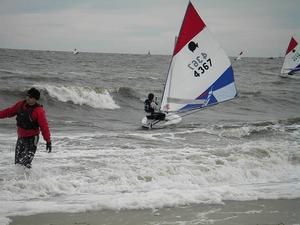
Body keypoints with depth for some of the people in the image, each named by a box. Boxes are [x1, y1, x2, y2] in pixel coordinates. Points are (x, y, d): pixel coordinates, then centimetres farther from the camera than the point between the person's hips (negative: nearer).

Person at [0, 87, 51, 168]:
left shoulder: (39, 111, -19)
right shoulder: (20, 104, -1)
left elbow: (44, 126, -20)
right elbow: (10, 111, 12)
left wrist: (48, 141, -24)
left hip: (32, 138, -7)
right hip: (21, 137, 7)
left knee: (25, 162, -15)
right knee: (17, 161, 12)